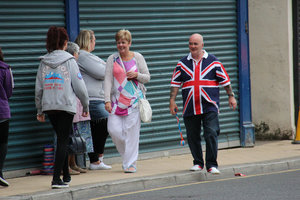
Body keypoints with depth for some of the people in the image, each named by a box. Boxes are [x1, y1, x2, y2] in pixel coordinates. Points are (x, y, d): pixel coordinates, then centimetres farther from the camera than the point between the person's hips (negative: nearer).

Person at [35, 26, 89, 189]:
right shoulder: (69, 61, -6)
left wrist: (40, 110, 16)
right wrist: (86, 105, 7)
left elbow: (38, 88, 7)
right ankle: (56, 179, -9)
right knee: (63, 141, -2)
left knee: (61, 140, 17)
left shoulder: (43, 62, 5)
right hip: (66, 106, -5)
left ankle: (66, 176, 23)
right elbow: (79, 87, -6)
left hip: (49, 107, 5)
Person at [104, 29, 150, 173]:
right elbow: (108, 80, 0)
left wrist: (136, 75, -11)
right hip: (117, 100, 1)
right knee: (113, 130, -7)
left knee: (132, 132, -5)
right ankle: (127, 154, 18)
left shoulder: (137, 57, 5)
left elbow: (147, 77, 10)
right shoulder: (112, 59, 5)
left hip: (134, 100, -1)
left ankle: (131, 163, 2)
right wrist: (107, 100, -8)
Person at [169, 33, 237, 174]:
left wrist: (231, 96, 9)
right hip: (190, 108, 3)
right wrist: (172, 101, 5)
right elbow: (175, 83, 11)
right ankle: (198, 163, 21)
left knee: (211, 134, -11)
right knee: (193, 137, 6)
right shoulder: (182, 64, 10)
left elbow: (225, 80, 10)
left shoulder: (213, 62, 4)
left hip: (209, 106, -2)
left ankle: (211, 165, -5)